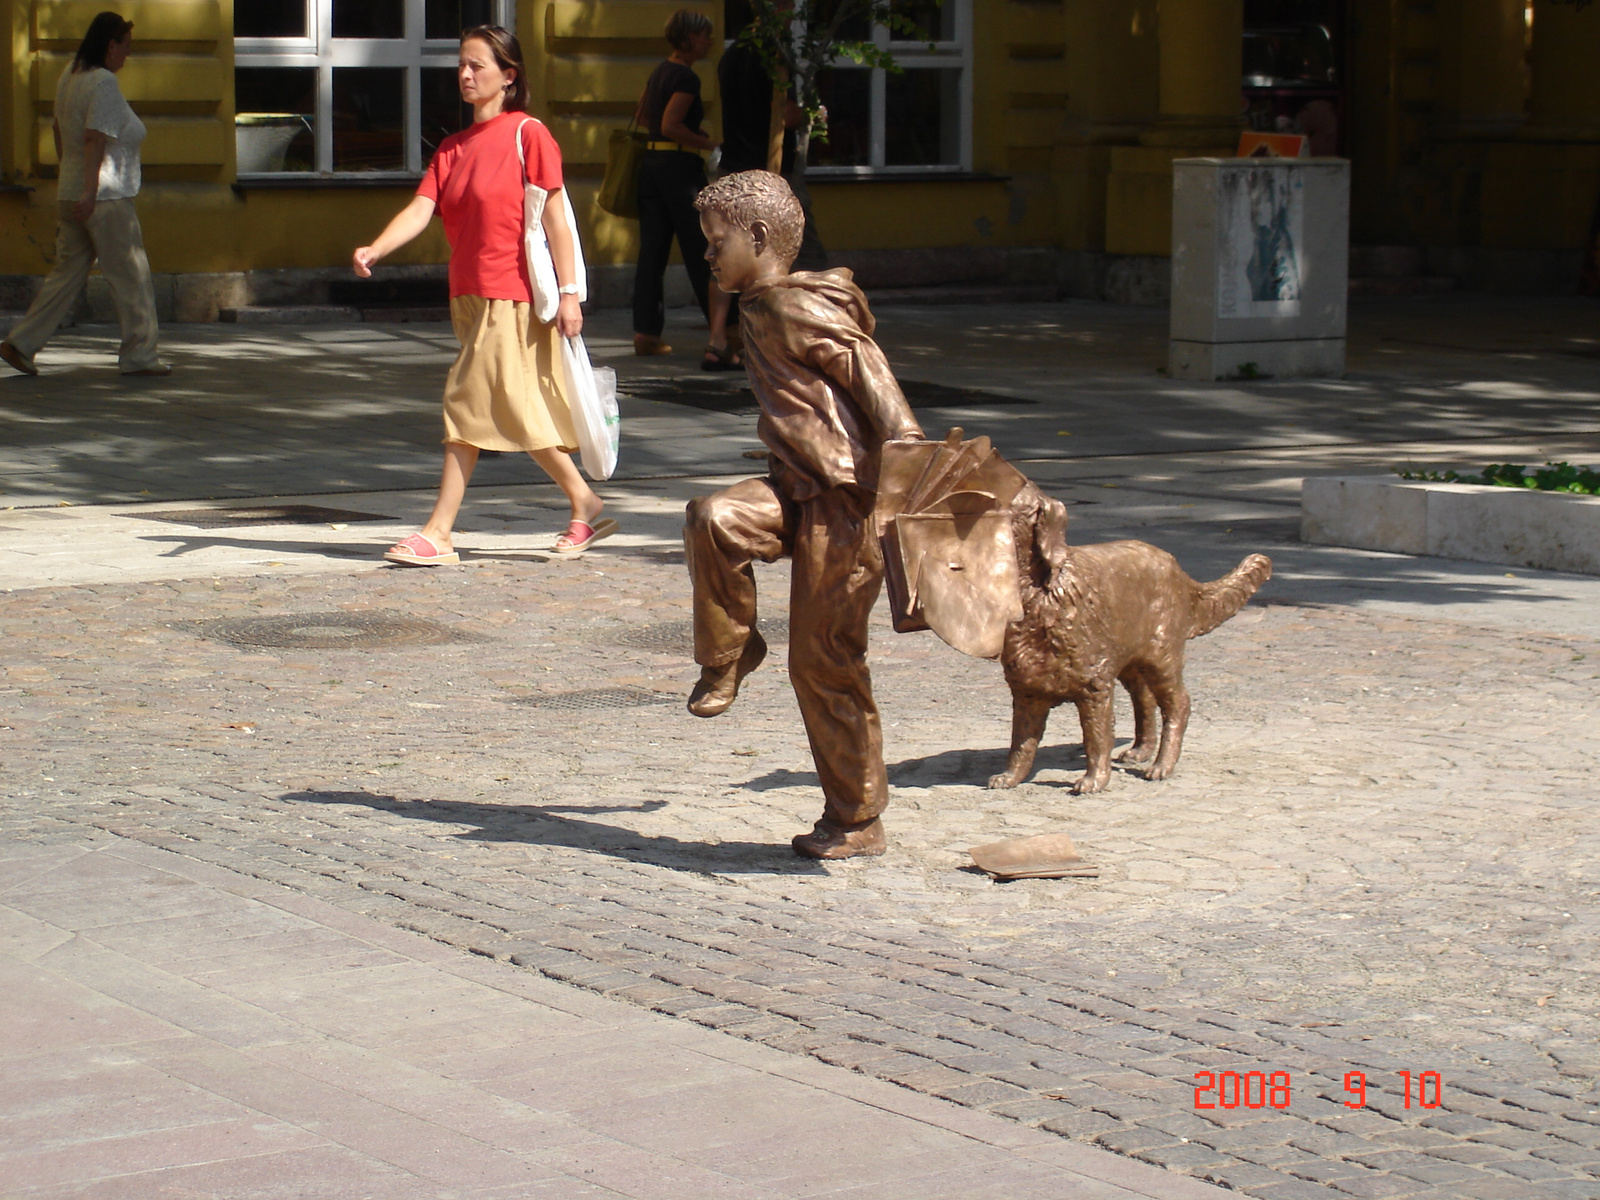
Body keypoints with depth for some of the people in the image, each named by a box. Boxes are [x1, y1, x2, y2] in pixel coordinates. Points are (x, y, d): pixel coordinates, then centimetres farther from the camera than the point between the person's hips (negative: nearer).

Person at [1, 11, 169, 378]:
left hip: (70, 193, 9)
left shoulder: (70, 76, 12)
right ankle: (139, 355, 5)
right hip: (106, 197, -9)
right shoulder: (104, 83, -15)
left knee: (67, 274, 12)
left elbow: (57, 128, 23)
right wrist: (90, 193, -29)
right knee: (131, 277, 1)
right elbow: (96, 139, -23)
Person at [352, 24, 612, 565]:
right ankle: (585, 506, 23)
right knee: (517, 410, 12)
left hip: (511, 296, -7)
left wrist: (568, 292, -14)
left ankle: (439, 533, -7)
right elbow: (420, 209, 1)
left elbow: (554, 216, -9)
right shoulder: (452, 148, 13)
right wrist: (376, 249, -16)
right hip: (470, 294, 7)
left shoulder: (527, 135, -7)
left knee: (470, 402, -9)